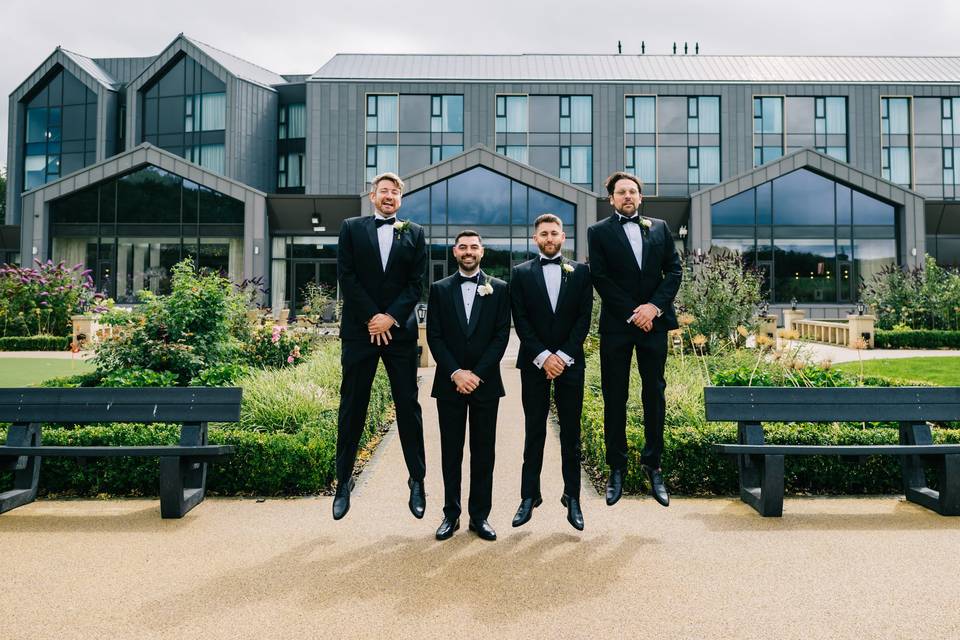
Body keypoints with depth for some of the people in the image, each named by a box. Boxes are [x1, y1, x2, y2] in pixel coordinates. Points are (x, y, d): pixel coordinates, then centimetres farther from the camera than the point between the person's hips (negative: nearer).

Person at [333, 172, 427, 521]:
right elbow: (346, 276, 0)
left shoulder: (414, 232, 9)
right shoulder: (352, 228, 8)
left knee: (408, 407, 5)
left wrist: (391, 317, -9)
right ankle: (344, 481, 16)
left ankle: (417, 480, 15)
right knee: (352, 407, 5)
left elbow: (417, 282, 3)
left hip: (400, 331, 1)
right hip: (359, 330, 0)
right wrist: (371, 317, -9)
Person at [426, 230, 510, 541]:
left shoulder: (499, 289, 4)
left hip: (485, 383, 0)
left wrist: (477, 374, -11)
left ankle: (480, 516, 15)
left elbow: (501, 336, -2)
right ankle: (451, 514, 16)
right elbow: (434, 336, 1)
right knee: (451, 451, 7)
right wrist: (455, 373, -11)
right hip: (449, 383, 1)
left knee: (483, 451, 5)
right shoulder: (439, 289, 7)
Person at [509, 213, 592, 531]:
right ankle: (529, 496, 12)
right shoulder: (521, 273, 6)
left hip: (570, 361, 0)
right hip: (534, 362, 0)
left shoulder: (580, 272, 7)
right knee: (534, 431, 5)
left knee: (571, 432, 5)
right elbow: (521, 321, -1)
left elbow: (584, 318, 0)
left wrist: (563, 356, -9)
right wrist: (543, 356, -11)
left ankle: (572, 498, 13)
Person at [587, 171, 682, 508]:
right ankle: (616, 468, 12)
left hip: (654, 321, 2)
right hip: (616, 324, -2)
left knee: (654, 394, 6)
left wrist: (654, 306, -9)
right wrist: (633, 313, -9)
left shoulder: (659, 228, 13)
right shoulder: (599, 231, 4)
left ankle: (653, 465, 16)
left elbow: (674, 269, 6)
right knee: (615, 397, 3)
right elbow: (600, 278, -4)